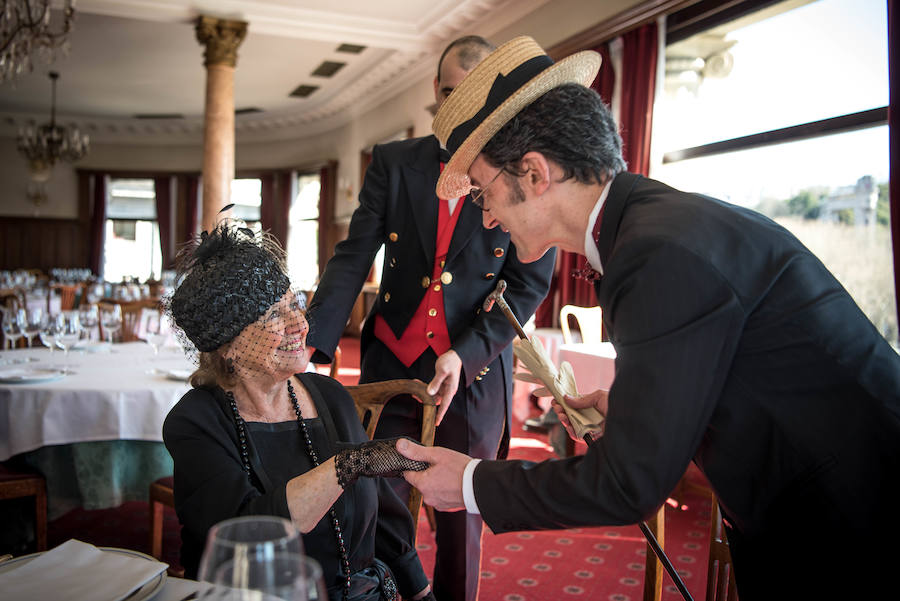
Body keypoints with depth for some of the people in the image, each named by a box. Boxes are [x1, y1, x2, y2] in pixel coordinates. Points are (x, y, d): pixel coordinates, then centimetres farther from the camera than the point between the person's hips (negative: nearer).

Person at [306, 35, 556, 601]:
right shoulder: (392, 162, 4)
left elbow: (530, 282, -4)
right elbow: (354, 257, -3)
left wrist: (464, 356, -15)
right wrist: (314, 340, -17)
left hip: (475, 374, -1)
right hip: (392, 360, 2)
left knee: (461, 525, 11)